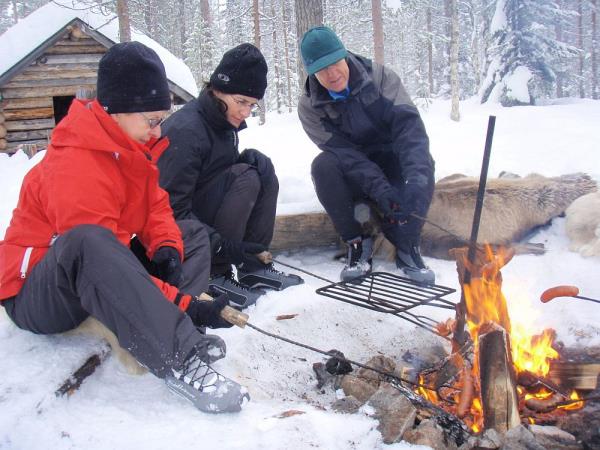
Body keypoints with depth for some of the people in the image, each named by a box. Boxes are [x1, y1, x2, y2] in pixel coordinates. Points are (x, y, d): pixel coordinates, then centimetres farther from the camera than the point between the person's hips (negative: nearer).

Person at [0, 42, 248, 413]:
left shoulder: (130, 146, 1)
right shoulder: (74, 167, -28)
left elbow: (155, 204, 6)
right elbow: (92, 246, -32)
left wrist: (166, 248, -17)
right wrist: (185, 304, -33)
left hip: (97, 280, 9)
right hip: (34, 296, -9)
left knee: (192, 234, 5)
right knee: (87, 243, -42)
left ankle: (155, 331, -23)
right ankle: (178, 357, -44)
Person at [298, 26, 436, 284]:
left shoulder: (379, 77, -13)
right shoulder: (309, 106, -10)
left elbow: (408, 124, -26)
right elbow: (342, 150, -20)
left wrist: (417, 178, -43)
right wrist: (378, 187, -37)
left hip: (391, 167, 0)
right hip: (351, 178, 0)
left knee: (421, 163, -31)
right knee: (322, 166, -31)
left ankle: (406, 246, -22)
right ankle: (357, 244, -19)